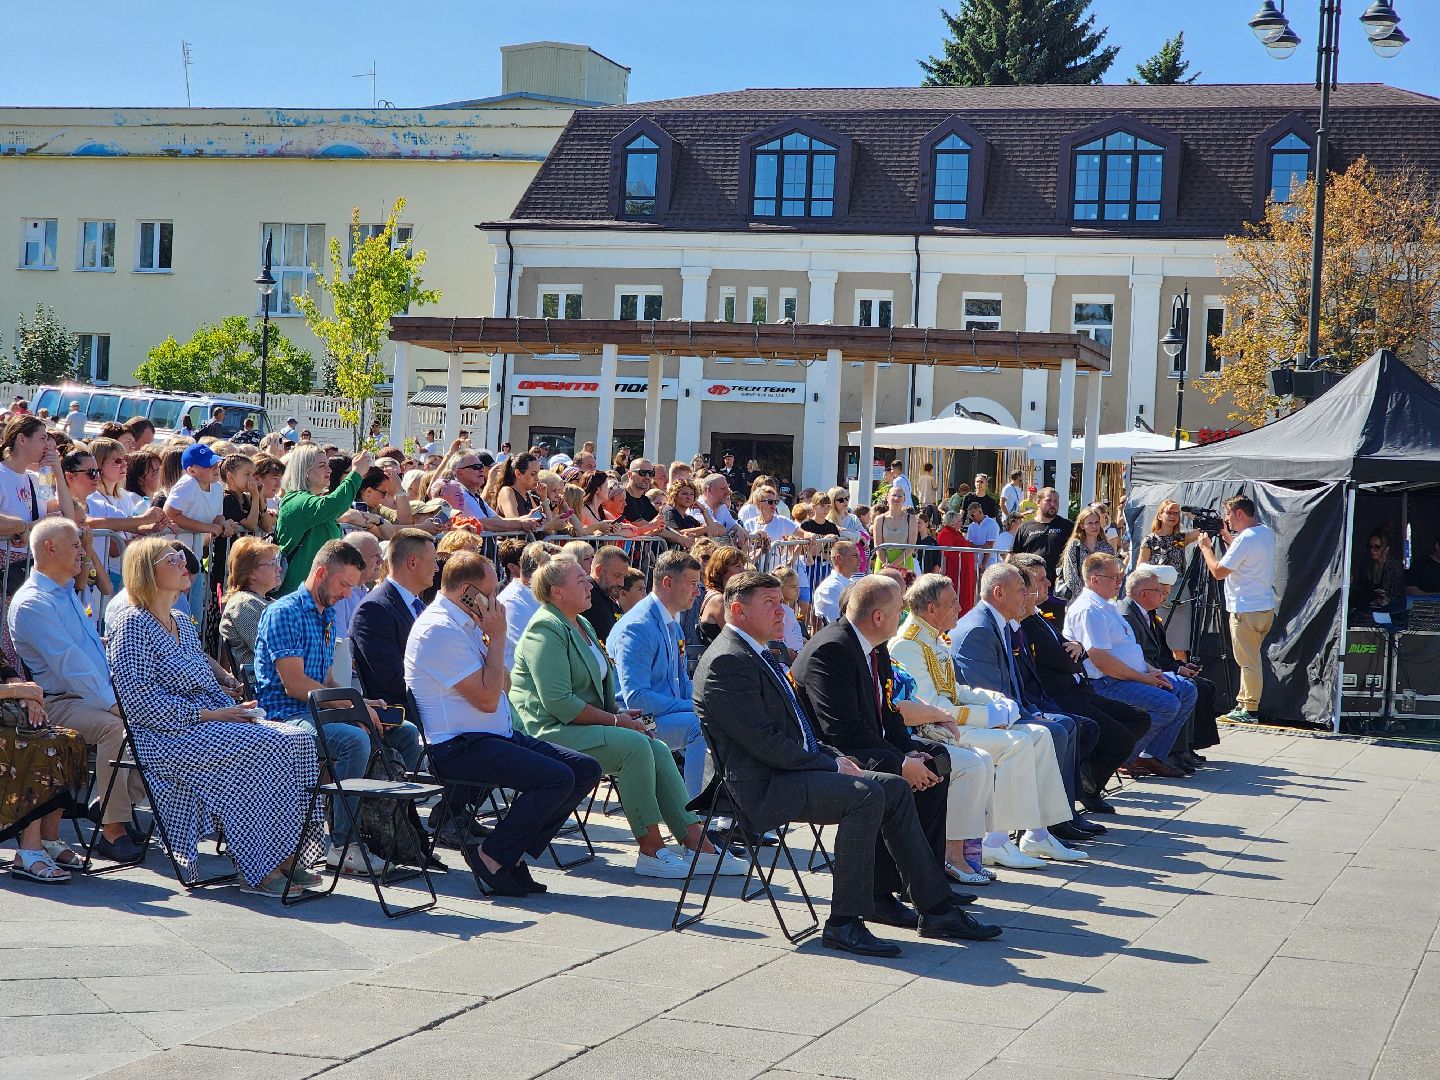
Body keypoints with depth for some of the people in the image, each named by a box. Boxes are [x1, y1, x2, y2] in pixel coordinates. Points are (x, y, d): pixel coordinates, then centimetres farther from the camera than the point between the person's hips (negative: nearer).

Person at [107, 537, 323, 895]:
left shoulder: (183, 624, 22)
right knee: (263, 747, -28)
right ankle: (263, 870, -25)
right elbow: (141, 701, -16)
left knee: (296, 740, -14)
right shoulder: (133, 625, -6)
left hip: (207, 723, 8)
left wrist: (234, 710, 2)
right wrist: (208, 716, -17)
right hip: (162, 737, -8)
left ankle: (288, 857, -19)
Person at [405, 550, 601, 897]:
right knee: (557, 777, -27)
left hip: (498, 736, 10)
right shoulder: (439, 628, -15)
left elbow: (503, 686, 20)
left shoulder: (465, 624, 17)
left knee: (586, 769, -1)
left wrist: (490, 637, 7)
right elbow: (487, 699, -19)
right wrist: (496, 637, -11)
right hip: (458, 748, -10)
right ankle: (492, 856, -10)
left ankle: (516, 852, 3)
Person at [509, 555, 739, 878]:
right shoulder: (546, 629, -12)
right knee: (634, 745, -27)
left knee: (658, 750, -10)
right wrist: (613, 720, -15)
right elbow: (558, 702, -21)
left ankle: (699, 846, -14)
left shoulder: (582, 625, 20)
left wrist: (620, 714, 6)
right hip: (552, 733, -9)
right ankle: (650, 852, -23)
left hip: (584, 727, 9)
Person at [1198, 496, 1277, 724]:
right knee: (1250, 660, 16)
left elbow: (1218, 572, -15)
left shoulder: (1245, 539, -19)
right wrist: (1226, 535, 21)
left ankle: (1249, 710, -2)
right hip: (1265, 608, 10)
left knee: (1249, 662, -5)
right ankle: (1244, 704, 21)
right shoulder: (1266, 533, 10)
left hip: (1246, 610, -10)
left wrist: (1206, 547, -2)